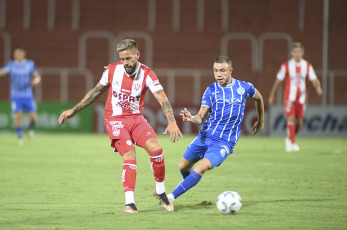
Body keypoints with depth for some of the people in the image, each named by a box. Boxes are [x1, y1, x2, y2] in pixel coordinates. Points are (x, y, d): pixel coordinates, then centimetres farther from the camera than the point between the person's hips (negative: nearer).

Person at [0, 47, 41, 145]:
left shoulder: (30, 64, 2)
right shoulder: (10, 65, -1)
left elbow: (37, 76, 9)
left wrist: (36, 80, -14)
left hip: (28, 95, 1)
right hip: (15, 96, -1)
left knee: (33, 117, -5)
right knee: (18, 116, -11)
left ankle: (30, 129, 29)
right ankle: (20, 137, 6)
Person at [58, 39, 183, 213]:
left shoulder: (146, 74, -9)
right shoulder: (112, 70, -5)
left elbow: (162, 98, -20)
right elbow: (96, 91, 12)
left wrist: (172, 122, -36)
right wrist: (73, 111, 14)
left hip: (136, 117, 1)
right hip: (115, 119, -1)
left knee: (156, 148, -20)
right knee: (130, 155, -23)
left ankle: (160, 191, 3)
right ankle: (129, 202, -20)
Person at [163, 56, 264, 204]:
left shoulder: (244, 87, 0)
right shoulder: (211, 90, 1)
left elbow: (258, 98, 22)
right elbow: (201, 117, -6)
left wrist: (260, 121, 34)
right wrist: (192, 118, -29)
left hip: (224, 142, -3)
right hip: (205, 136, 3)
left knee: (202, 168, -24)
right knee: (183, 167, 9)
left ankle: (171, 197, -21)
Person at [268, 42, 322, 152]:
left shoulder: (307, 66, 3)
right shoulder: (286, 65, -2)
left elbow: (314, 80, -5)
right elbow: (278, 81, 6)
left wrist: (318, 88, -27)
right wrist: (272, 95, 9)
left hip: (301, 98, 3)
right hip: (289, 97, -3)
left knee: (299, 122, 6)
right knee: (291, 118, -18)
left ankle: (289, 139, 31)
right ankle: (292, 143, -14)